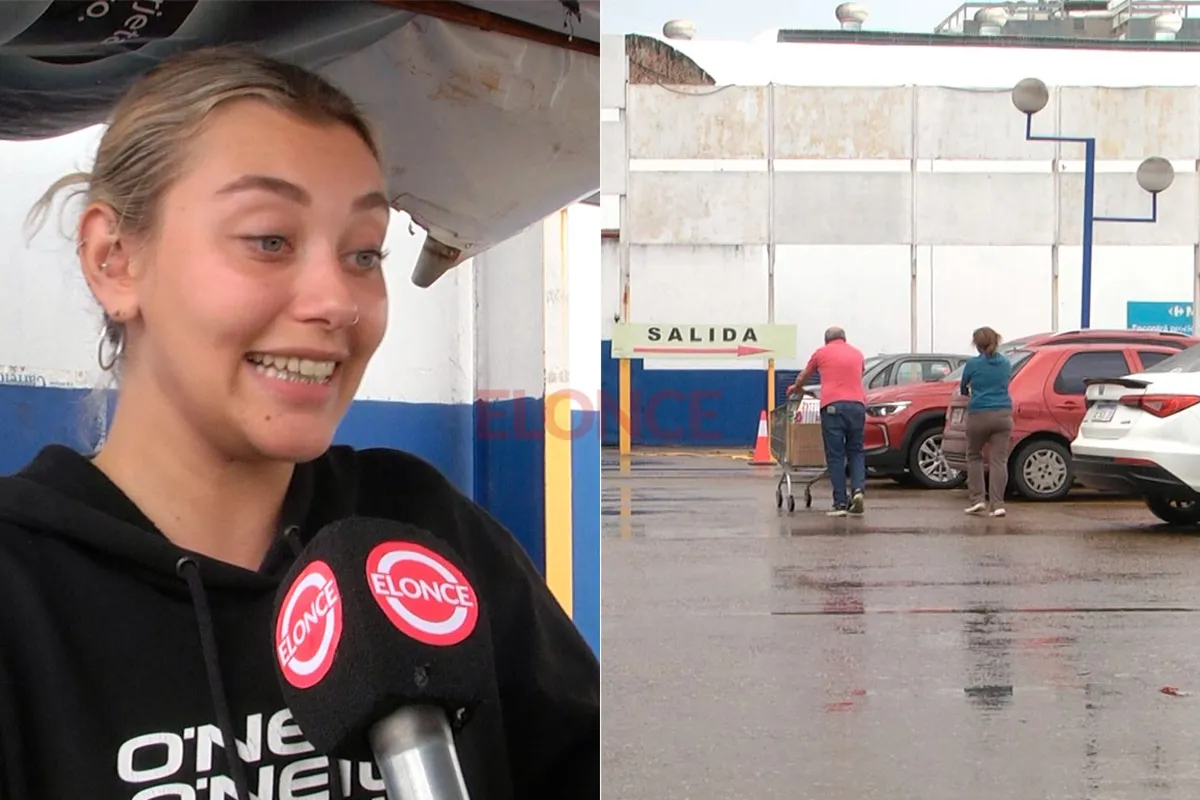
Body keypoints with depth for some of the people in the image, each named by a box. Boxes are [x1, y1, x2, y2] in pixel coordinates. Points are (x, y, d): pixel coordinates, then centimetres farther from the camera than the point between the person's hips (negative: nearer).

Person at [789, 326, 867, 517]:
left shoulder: (822, 352, 14)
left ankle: (840, 503, -2)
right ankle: (858, 489, -7)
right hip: (857, 405, 3)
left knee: (835, 456, 0)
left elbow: (804, 376, 30)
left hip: (832, 406, -3)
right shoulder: (857, 353, 22)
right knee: (855, 452, 14)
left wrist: (795, 388, 51)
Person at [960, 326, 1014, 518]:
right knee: (999, 460, 0)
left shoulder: (973, 364, -2)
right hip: (1003, 415, 3)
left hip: (979, 415, -3)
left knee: (974, 457, 14)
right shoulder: (1006, 364, 9)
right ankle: (997, 504, -6)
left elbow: (963, 387, 13)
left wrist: (967, 394, 36)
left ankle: (977, 499, 6)